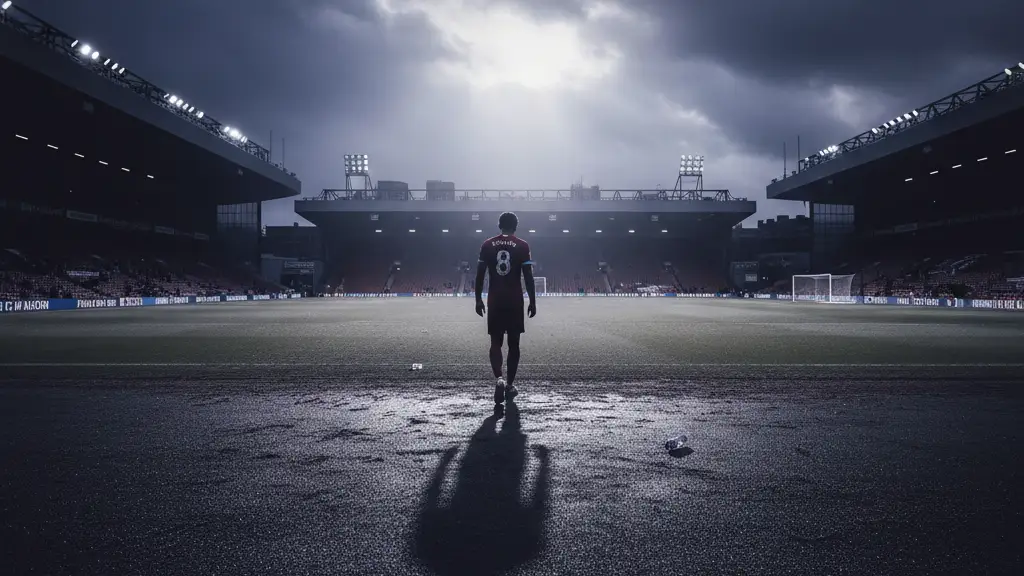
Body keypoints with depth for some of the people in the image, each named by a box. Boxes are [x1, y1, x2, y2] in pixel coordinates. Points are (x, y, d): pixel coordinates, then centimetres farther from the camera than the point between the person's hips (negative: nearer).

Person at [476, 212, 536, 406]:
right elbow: (528, 276, -6)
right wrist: (532, 302, 0)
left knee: (495, 342, 6)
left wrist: (478, 299, 10)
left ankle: (499, 379, -16)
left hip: (494, 301, 1)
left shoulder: (487, 245, 3)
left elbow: (480, 274, 2)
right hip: (515, 301, -1)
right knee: (513, 343, 10)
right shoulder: (522, 246, -3)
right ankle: (510, 384, 16)